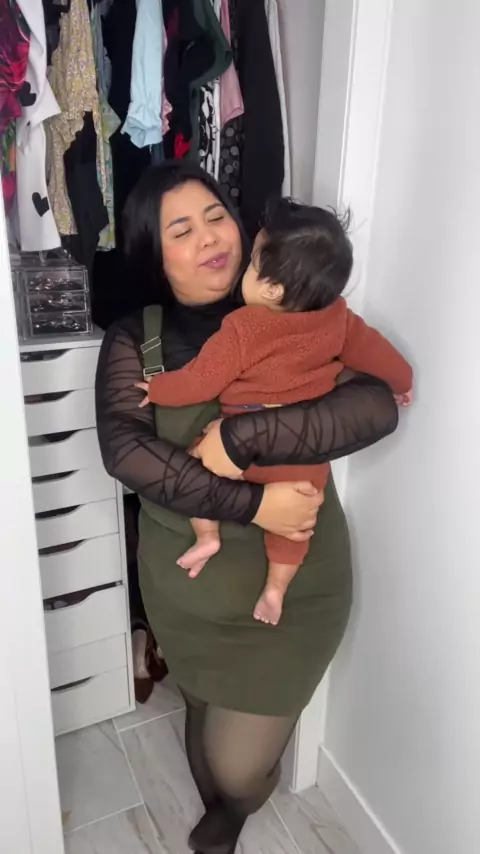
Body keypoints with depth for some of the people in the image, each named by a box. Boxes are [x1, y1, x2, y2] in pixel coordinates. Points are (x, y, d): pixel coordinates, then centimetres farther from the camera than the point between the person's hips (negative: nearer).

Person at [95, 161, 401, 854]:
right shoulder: (134, 338, -8)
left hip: (294, 584, -1)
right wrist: (250, 503, -30)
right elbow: (123, 448, -24)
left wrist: (239, 438, -30)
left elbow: (376, 406, -23)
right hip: (185, 583, 2)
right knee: (203, 717, 25)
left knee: (241, 766, 7)